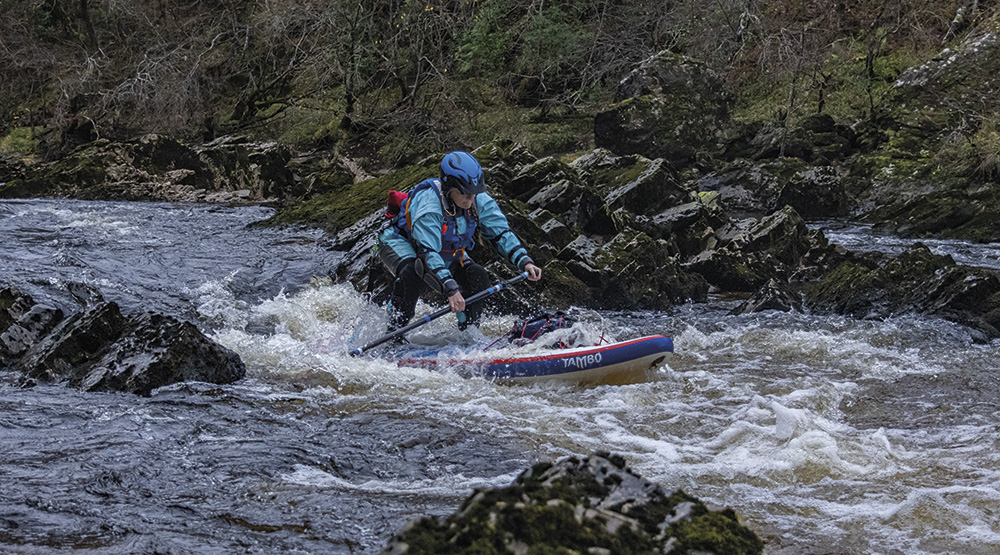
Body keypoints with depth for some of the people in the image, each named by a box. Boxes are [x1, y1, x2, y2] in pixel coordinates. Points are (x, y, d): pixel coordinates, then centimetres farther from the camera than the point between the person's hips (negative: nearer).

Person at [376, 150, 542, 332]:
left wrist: (524, 261, -31)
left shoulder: (480, 201, -21)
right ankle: (395, 329, -21)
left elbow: (501, 234, -14)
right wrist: (450, 289, -55)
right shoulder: (429, 204, -39)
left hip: (447, 253, 6)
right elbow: (428, 253, -46)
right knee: (413, 272, -38)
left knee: (478, 278, -16)